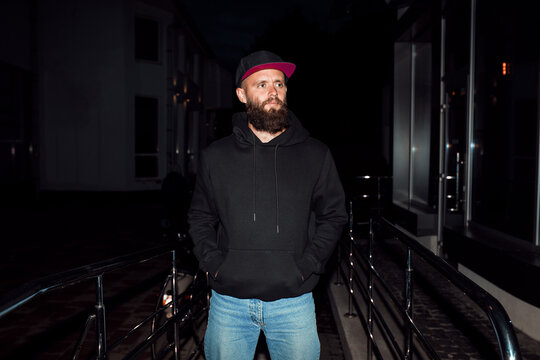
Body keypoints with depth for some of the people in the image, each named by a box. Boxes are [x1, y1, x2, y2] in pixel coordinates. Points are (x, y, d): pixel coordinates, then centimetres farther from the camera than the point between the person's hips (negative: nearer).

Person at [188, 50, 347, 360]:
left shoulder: (316, 155, 1)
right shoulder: (216, 156, 3)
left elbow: (334, 215, 6)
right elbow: (200, 217, 12)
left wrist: (306, 266, -5)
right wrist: (213, 262, -2)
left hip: (293, 302, 0)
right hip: (228, 302, 1)